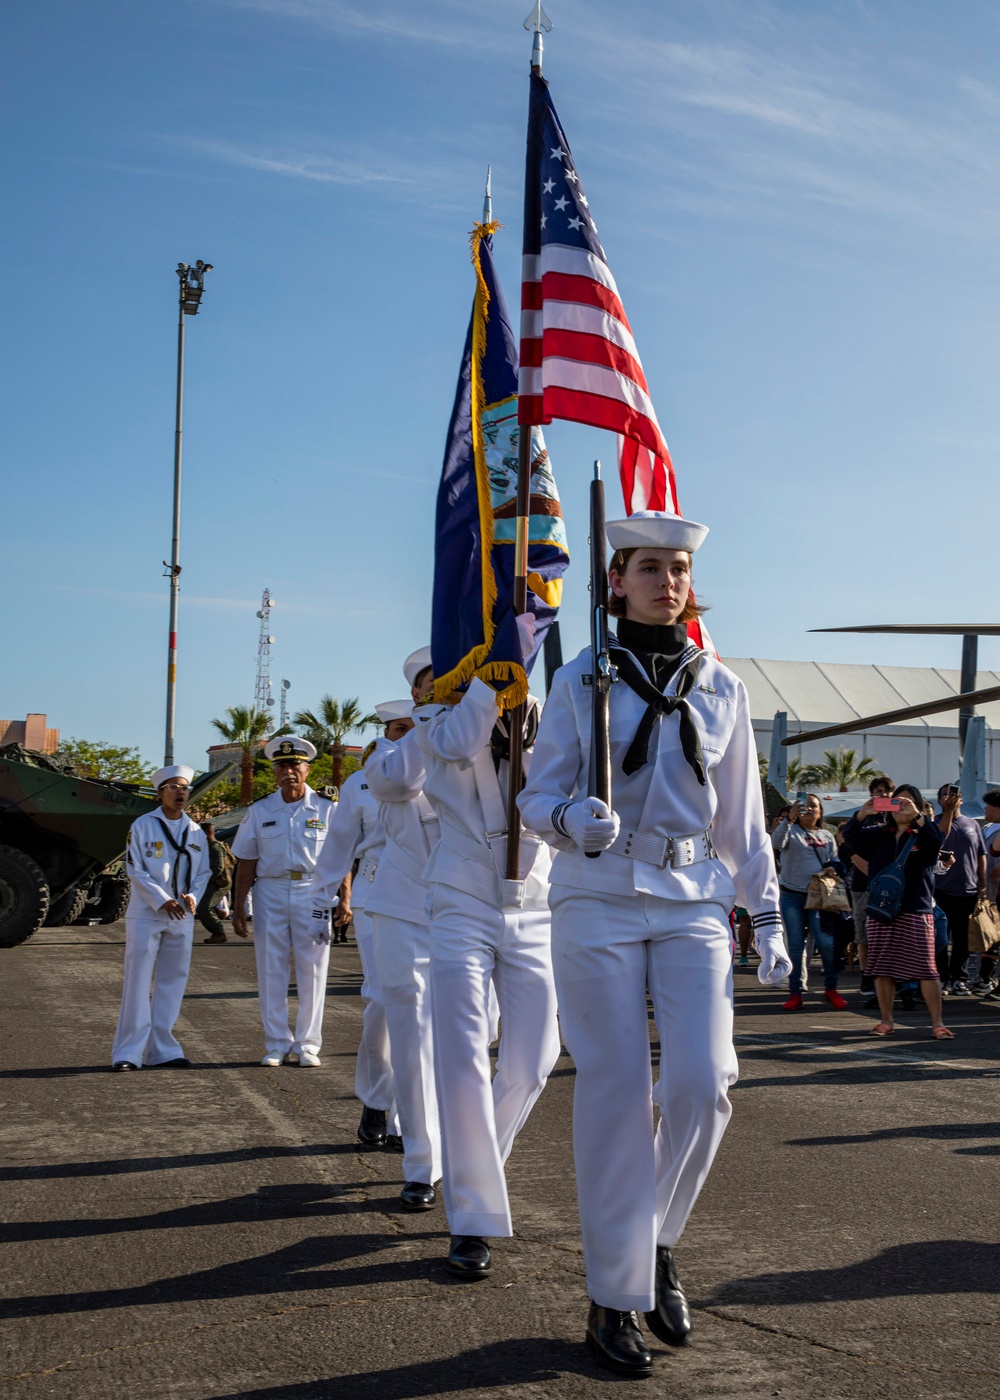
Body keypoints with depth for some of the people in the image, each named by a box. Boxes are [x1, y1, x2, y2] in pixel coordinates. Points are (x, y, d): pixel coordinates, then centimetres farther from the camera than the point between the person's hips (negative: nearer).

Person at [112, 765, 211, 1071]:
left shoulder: (195, 832, 10)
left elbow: (203, 872, 12)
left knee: (172, 982, 7)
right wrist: (162, 901, -16)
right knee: (137, 980, -5)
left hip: (182, 918, 4)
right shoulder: (142, 826, -3)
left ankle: (161, 1048, 15)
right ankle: (128, 1051, -1)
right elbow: (135, 870, -7)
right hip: (145, 915, -4)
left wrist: (193, 896, -8)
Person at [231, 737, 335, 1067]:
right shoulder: (260, 811, 7)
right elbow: (246, 861, 8)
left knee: (312, 971, 1)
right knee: (270, 970, 3)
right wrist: (238, 906, 4)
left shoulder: (326, 808, 3)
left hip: (313, 892, -2)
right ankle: (278, 1045, 12)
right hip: (270, 892, 2)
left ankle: (307, 1044, 11)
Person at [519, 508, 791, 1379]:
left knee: (704, 1083, -11)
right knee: (617, 1093, -4)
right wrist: (574, 820, -20)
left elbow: (742, 817, 13)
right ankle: (615, 1298, 9)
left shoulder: (721, 687, 9)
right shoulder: (580, 680, 2)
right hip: (599, 902, -2)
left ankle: (656, 1240, 17)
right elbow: (539, 796, 2)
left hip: (694, 905, 2)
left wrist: (769, 918, 9)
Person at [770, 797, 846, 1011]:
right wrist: (790, 819, -31)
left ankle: (831, 988, 8)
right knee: (795, 946, 2)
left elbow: (835, 863, 18)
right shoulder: (791, 831, 3)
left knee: (827, 943, -9)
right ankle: (795, 992, 9)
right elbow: (776, 842, -18)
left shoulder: (827, 836, 14)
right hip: (792, 896, -1)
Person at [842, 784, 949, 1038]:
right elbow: (851, 835, 0)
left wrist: (916, 816, -31)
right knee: (882, 969, 6)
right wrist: (863, 814, -19)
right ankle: (886, 1021, 16)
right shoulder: (879, 835, 13)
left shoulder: (922, 836, 4)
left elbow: (937, 840, -18)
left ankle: (937, 1023, 1)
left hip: (916, 912, -3)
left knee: (925, 968, -4)